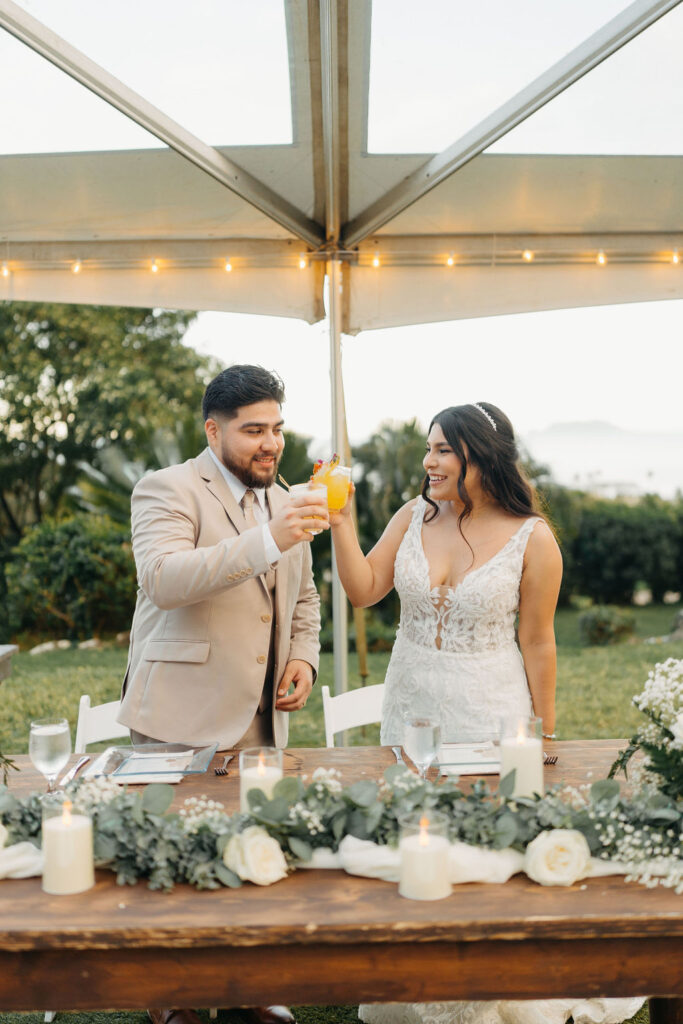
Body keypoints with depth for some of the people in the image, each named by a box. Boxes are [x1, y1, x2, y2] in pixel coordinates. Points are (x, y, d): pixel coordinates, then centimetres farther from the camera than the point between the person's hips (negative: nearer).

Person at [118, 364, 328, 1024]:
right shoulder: (166, 489, -8)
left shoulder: (284, 502, 14)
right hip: (182, 721, -6)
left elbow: (303, 596, 25)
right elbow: (163, 579, -26)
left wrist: (304, 655, 7)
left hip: (261, 720, 6)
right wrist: (266, 541, -33)